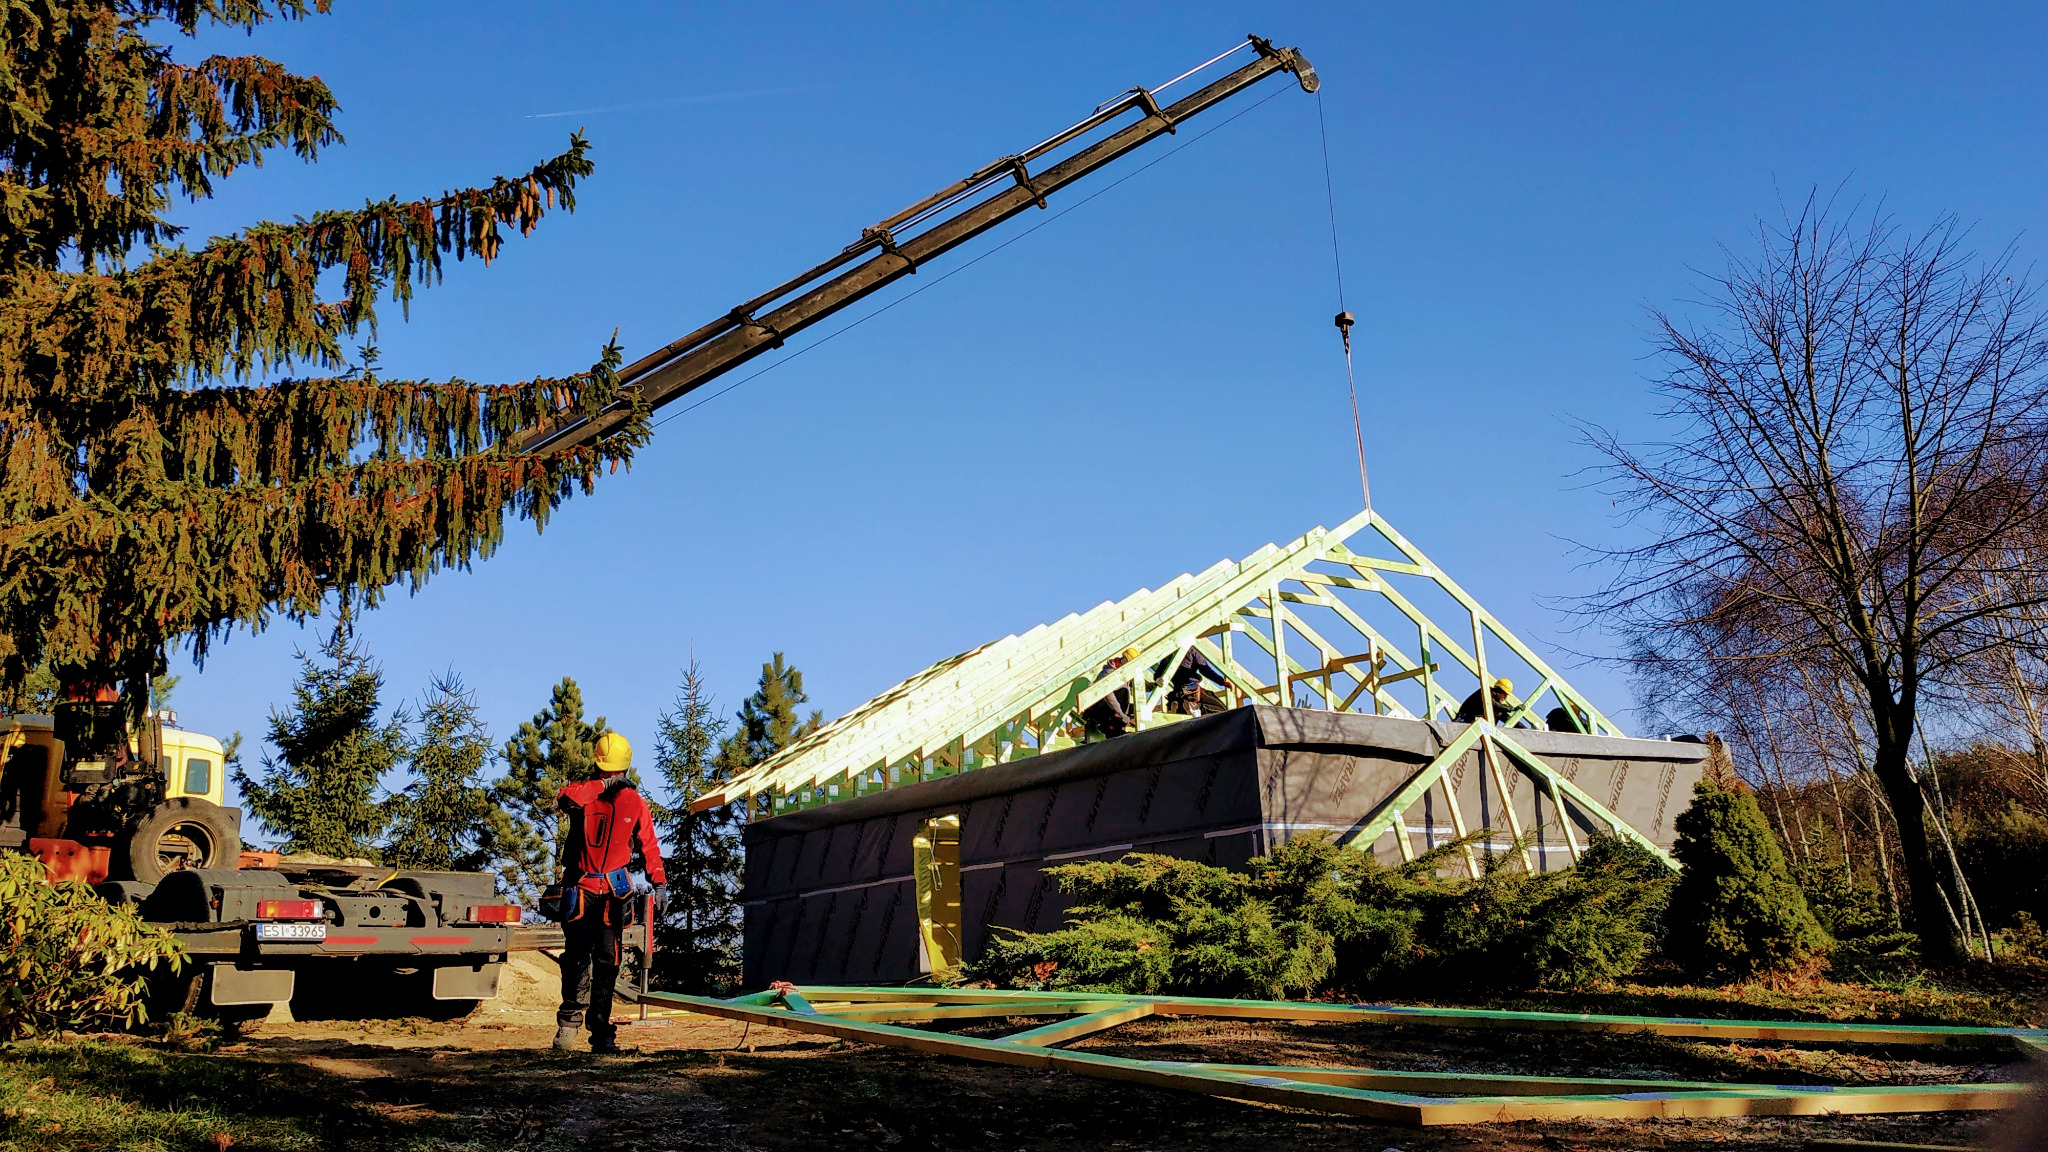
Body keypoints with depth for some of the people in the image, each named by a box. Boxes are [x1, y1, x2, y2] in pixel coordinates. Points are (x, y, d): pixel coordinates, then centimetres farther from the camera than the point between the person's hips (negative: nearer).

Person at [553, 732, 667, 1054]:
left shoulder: (635, 802, 5)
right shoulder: (583, 793, -2)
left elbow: (649, 845, 7)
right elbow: (564, 798, -27)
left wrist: (659, 883, -4)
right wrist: (603, 786, -34)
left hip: (614, 891, 2)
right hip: (580, 888, -2)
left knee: (607, 961, 2)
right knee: (577, 954, -10)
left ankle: (602, 1032, 8)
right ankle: (570, 1017, 9)